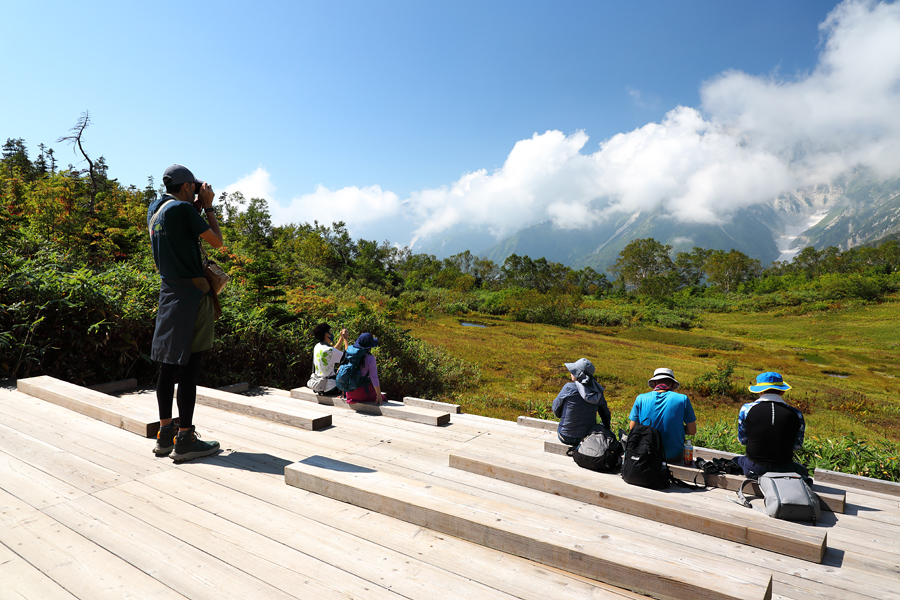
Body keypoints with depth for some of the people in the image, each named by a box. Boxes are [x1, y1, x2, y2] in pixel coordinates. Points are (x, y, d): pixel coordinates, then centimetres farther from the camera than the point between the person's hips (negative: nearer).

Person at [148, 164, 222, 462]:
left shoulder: (155, 208, 15)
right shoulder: (183, 208, -10)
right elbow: (216, 240, -4)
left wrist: (197, 206, 21)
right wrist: (208, 206, 5)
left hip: (168, 291, 9)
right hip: (191, 292, -9)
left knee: (169, 365, 11)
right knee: (189, 367, -6)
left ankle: (165, 433, 19)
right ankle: (184, 440, -1)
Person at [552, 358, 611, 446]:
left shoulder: (568, 388, -21)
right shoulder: (597, 391, -8)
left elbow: (556, 410, -7)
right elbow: (605, 414, 7)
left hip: (567, 438, -3)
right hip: (588, 436, 3)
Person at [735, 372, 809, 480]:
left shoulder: (746, 409, -10)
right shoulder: (795, 414, -8)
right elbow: (797, 445, 6)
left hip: (753, 469, -1)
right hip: (783, 469, 2)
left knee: (735, 460, 32)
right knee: (803, 471, 35)